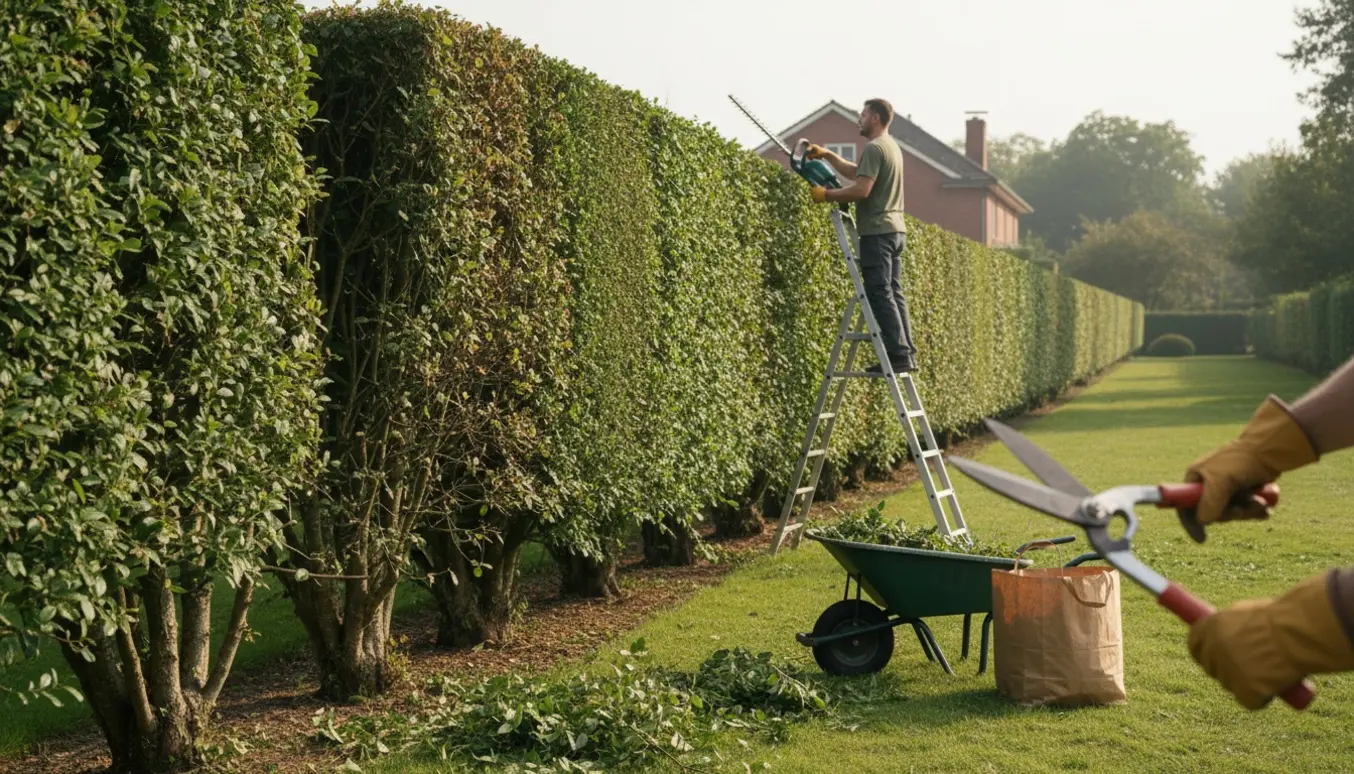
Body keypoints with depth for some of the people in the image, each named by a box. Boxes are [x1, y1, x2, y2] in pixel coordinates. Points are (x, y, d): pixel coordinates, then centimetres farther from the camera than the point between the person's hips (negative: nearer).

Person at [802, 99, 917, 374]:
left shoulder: (874, 149, -13)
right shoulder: (892, 147, 19)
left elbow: (861, 189, -22)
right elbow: (856, 172, 30)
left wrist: (826, 194, -11)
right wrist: (827, 155, 25)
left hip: (877, 232, -10)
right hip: (896, 230, 10)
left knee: (880, 295, -9)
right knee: (893, 294, 10)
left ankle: (899, 354, -12)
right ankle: (906, 354, 9)